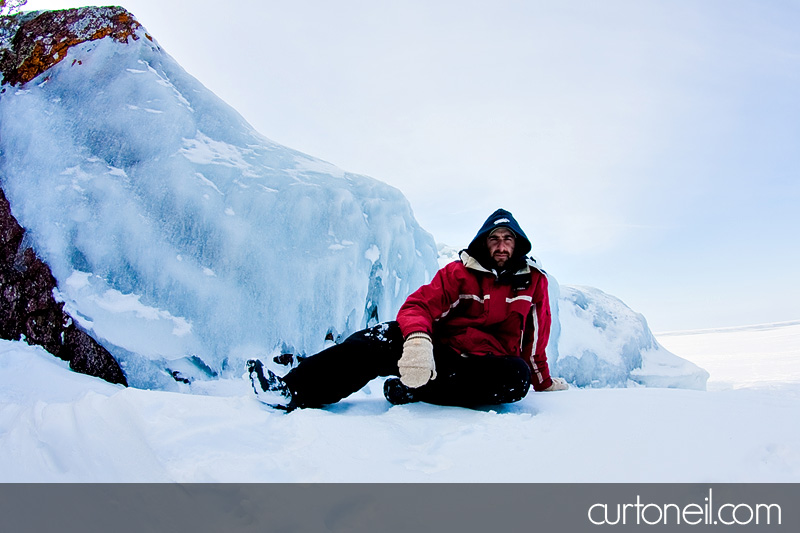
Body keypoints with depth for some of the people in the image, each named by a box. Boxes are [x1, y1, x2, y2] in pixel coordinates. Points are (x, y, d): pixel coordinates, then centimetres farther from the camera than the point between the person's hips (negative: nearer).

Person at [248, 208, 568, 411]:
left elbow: (535, 338, 17)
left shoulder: (534, 281, 7)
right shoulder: (459, 273, 3)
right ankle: (294, 390, -30)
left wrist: (543, 383, 20)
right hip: (440, 353, 0)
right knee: (387, 336, -27)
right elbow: (419, 305, -10)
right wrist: (417, 339, -32)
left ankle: (411, 391, -31)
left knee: (517, 376, -35)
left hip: (487, 364, 0)